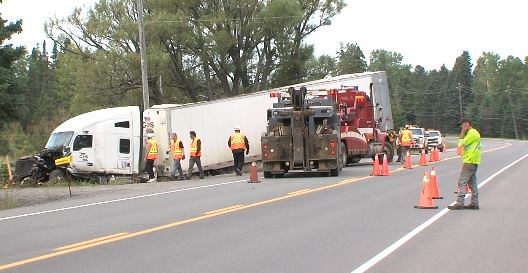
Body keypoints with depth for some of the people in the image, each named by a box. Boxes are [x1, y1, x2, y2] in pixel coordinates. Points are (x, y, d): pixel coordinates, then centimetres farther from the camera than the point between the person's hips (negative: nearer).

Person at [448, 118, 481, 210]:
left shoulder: (472, 133, -12)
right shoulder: (472, 133, 20)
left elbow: (462, 143, -16)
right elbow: (463, 144, 20)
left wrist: (462, 132, -10)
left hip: (470, 161, -11)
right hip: (472, 161, 11)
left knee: (462, 182, -12)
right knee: (472, 183, 12)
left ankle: (459, 203, -16)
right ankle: (474, 203, 15)